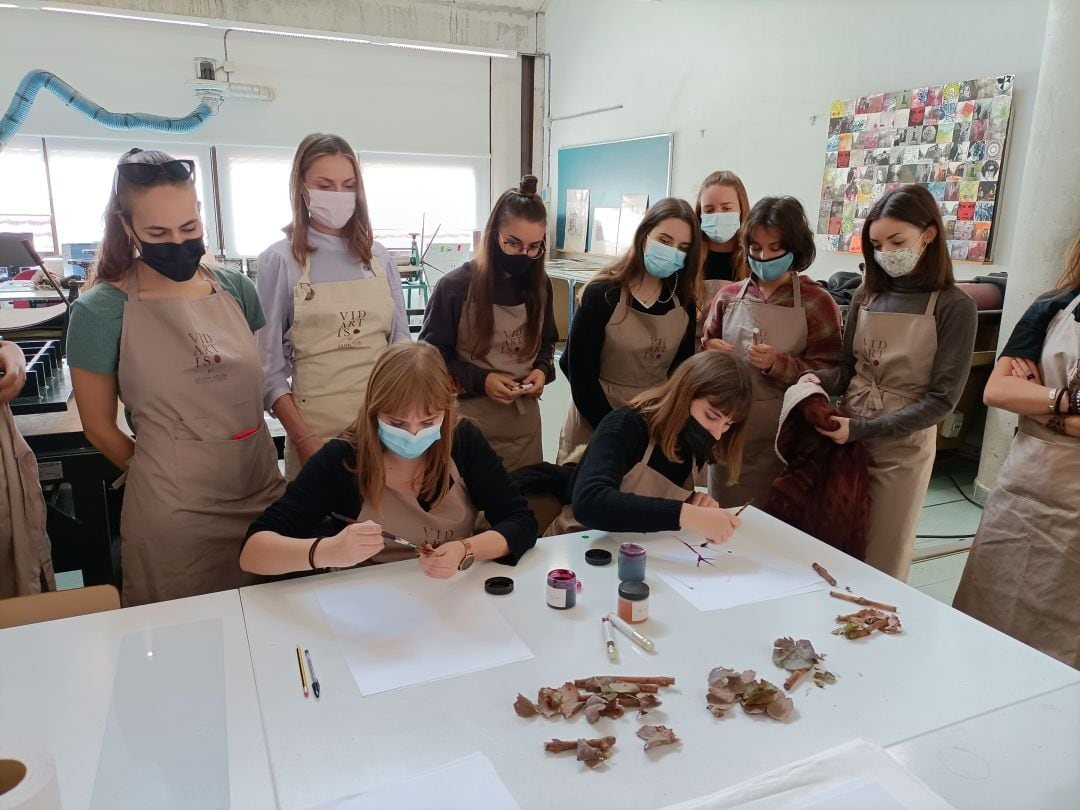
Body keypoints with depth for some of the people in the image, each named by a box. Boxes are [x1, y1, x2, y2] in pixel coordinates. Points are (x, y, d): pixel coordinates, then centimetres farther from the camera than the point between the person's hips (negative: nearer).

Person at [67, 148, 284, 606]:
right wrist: (170, 477, 10)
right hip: (175, 514, -4)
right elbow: (99, 427, 0)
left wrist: (242, 469, 10)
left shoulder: (236, 289, 2)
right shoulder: (101, 311, -9)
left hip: (264, 493, 4)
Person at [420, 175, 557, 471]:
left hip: (524, 424, 4)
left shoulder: (540, 285, 2)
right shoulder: (455, 287, -11)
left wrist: (542, 370, -5)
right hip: (470, 426, -4)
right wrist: (479, 381, -19)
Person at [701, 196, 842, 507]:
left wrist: (778, 364, -21)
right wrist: (708, 351, -7)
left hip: (783, 439, -3)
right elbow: (703, 350, 15)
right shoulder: (729, 296, 4)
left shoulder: (817, 302, -5)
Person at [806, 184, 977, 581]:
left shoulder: (954, 307, -10)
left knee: (881, 570, 11)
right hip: (846, 438, 4)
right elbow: (847, 369, 6)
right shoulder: (867, 296, 2)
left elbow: (942, 399, -13)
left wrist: (864, 429, -22)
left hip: (901, 449, -3)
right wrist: (819, 381, -17)